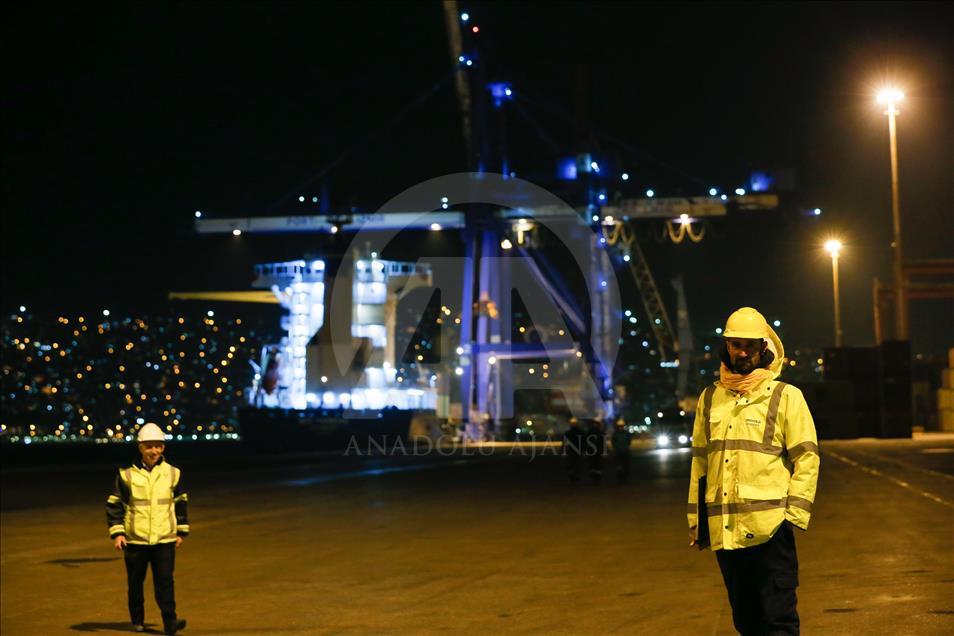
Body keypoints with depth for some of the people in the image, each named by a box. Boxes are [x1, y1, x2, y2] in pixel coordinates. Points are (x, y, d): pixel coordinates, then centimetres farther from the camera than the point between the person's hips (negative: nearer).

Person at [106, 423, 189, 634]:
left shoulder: (172, 473, 5)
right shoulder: (127, 475, -2)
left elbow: (181, 503, 16)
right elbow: (114, 504, 3)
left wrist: (181, 531, 17)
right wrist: (117, 533, -4)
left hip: (164, 539, 0)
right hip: (135, 539, 0)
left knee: (165, 580, -8)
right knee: (135, 582, 9)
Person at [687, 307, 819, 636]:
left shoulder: (786, 396, 1)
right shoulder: (710, 399, 14)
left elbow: (807, 458, -2)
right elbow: (700, 461, 18)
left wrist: (795, 513, -10)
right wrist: (696, 519, 15)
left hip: (769, 526, -5)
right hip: (724, 530, 5)